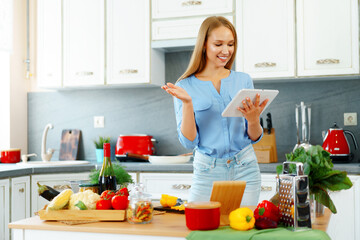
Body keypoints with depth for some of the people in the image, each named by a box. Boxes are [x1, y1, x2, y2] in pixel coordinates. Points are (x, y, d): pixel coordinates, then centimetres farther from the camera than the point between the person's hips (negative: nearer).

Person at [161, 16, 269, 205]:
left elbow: (254, 138, 7)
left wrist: (253, 120, -14)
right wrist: (187, 103, -18)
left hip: (244, 170, 2)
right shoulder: (186, 86, -2)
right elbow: (189, 142, -7)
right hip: (207, 173, -2)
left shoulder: (243, 80, 4)